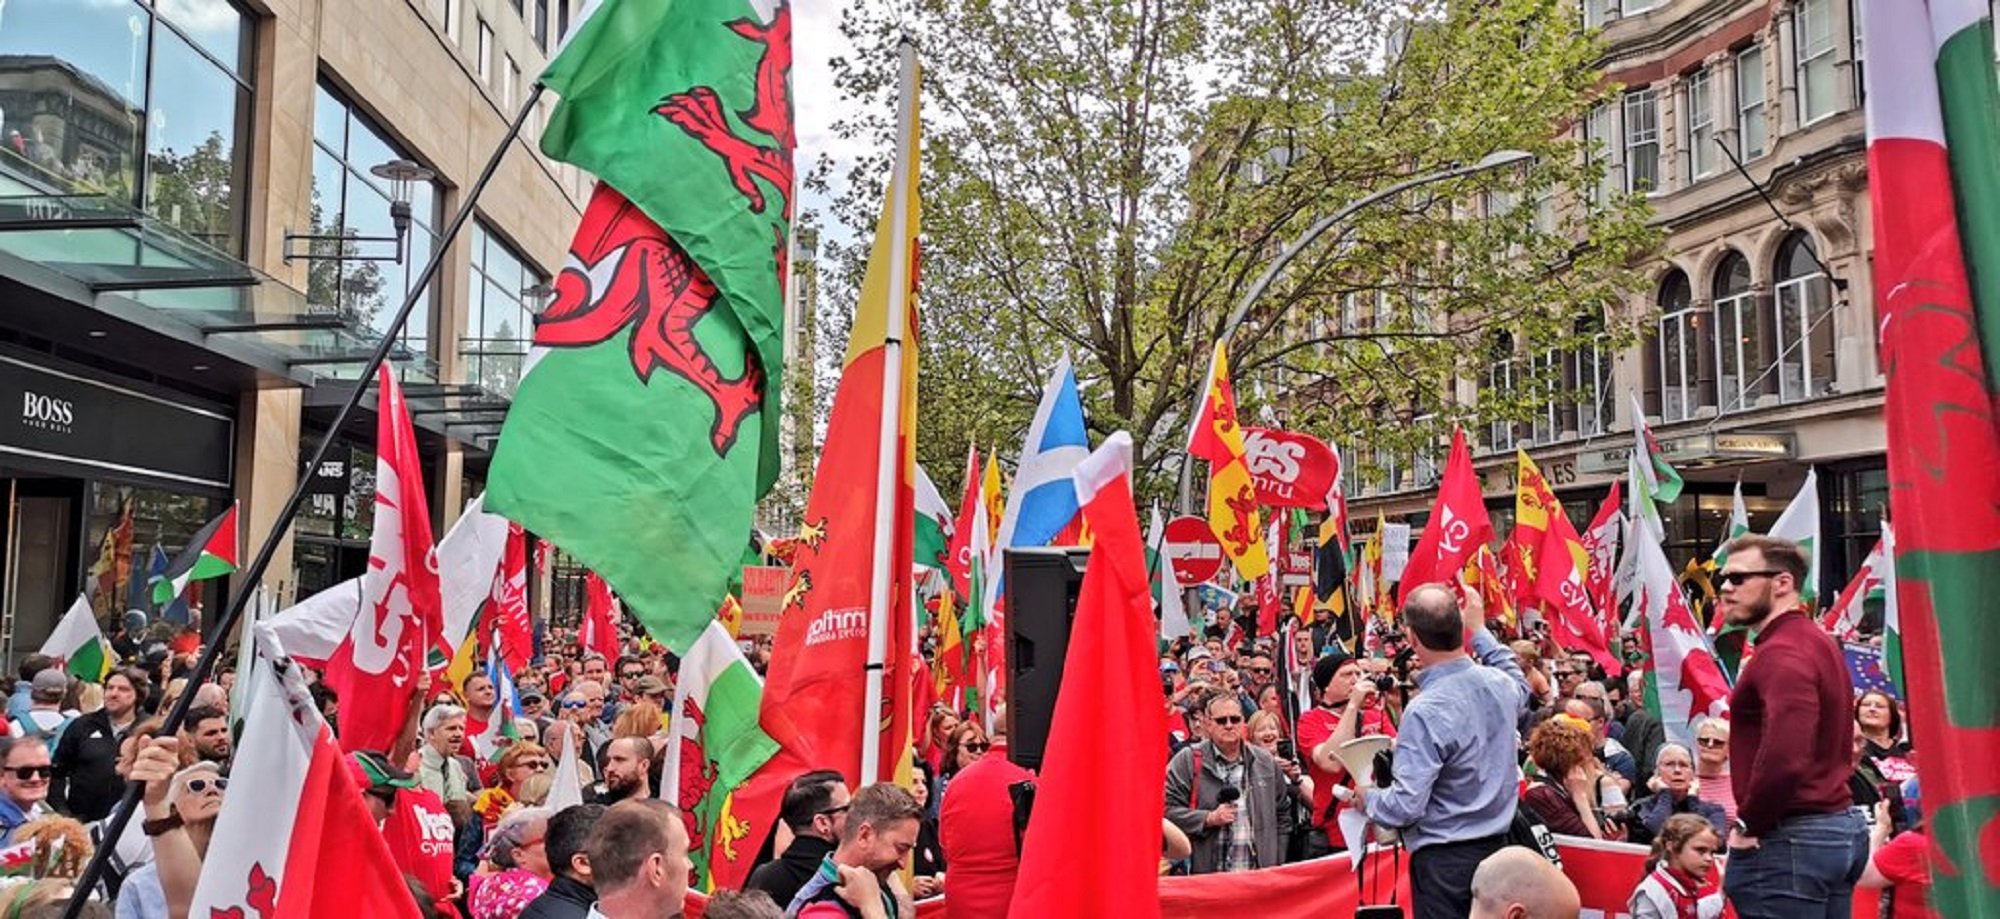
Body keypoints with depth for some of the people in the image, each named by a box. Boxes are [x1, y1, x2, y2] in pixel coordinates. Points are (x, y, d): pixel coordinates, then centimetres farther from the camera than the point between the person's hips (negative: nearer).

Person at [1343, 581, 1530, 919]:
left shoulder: (1425, 711, -22)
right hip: (1496, 845, 7)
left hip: (1443, 857, -7)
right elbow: (1521, 687, 28)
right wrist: (1480, 630, 34)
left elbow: (1407, 806, -22)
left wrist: (1368, 799, -1)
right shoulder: (1499, 685, -1)